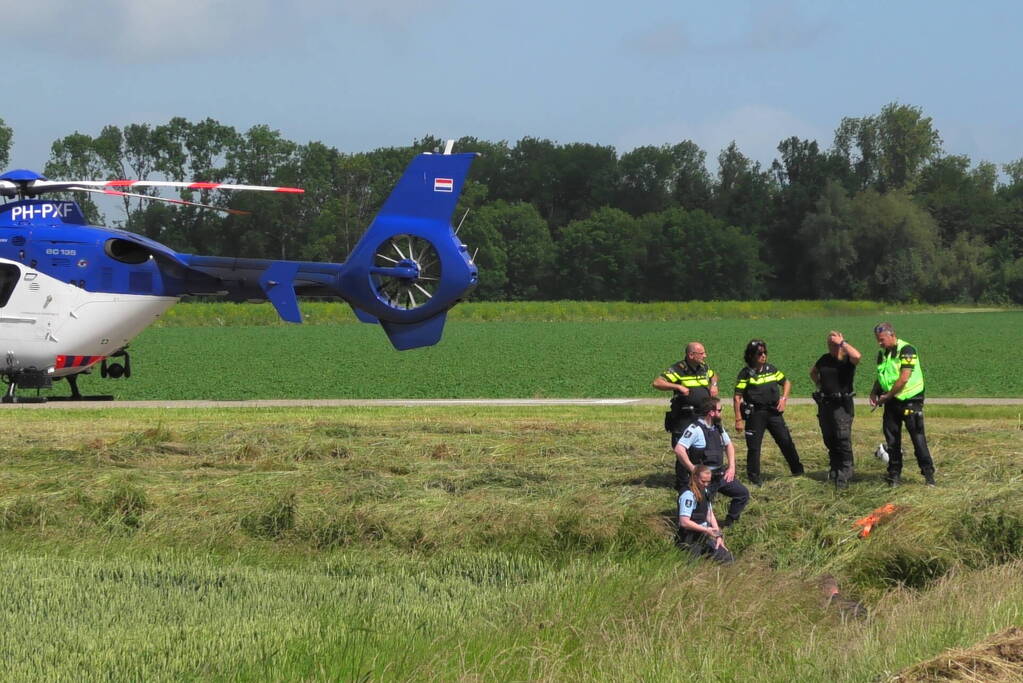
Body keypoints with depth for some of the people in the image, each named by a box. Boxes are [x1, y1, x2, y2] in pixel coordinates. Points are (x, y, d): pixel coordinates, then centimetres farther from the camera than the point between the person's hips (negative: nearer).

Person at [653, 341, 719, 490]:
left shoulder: (703, 368, 10)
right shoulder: (678, 370, -11)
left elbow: (713, 376, 34)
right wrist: (678, 386, -25)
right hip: (683, 419, -6)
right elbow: (657, 383, -18)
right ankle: (681, 484, 7)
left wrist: (714, 385, 12)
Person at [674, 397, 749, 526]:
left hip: (720, 475, 8)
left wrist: (731, 467, 11)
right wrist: (693, 470, -22)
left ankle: (730, 522, 20)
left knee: (743, 493, 7)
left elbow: (728, 445, 25)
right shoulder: (695, 429, -18)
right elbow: (679, 450, -26)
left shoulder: (718, 428, 9)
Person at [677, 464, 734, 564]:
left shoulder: (705, 492, 12)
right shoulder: (688, 495, -18)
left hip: (703, 532, 9)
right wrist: (706, 530, -21)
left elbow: (710, 515, 15)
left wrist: (718, 536, 3)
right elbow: (684, 522, -24)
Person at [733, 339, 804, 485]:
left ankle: (798, 471, 18)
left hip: (774, 411, 4)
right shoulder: (746, 374, -5)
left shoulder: (771, 369, 8)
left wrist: (784, 398, 5)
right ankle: (754, 477, 10)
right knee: (754, 446, 0)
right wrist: (738, 419, -10)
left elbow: (786, 383, 23)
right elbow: (737, 397, -6)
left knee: (786, 441, 5)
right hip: (755, 413, -4)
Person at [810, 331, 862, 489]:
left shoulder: (847, 359, -7)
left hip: (842, 404, -6)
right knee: (829, 440, 12)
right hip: (825, 403, 6)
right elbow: (813, 372, 30)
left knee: (843, 439, -11)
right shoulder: (825, 359, 11)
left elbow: (857, 356, -32)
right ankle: (835, 469, 24)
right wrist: (819, 385, 14)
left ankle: (844, 475, -11)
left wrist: (842, 342, -21)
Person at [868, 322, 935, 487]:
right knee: (891, 439, 7)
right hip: (891, 402, 7)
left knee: (918, 438, -6)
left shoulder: (906, 350, -14)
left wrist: (887, 396, -14)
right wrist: (874, 392, 1)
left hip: (910, 400, -7)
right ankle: (894, 474, 15)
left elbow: (904, 378, -20)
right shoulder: (882, 353, 11)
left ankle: (928, 473, 0)